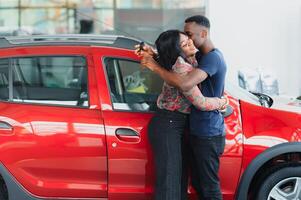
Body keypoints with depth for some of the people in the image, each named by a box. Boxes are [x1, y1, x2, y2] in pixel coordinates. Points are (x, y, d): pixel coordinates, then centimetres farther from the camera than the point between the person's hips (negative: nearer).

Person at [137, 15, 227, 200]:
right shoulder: (201, 56, 12)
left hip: (209, 135, -10)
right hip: (198, 131, 10)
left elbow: (185, 84, -33)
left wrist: (156, 67, -23)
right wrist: (154, 55, -7)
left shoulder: (213, 58, -20)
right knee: (198, 182, 18)